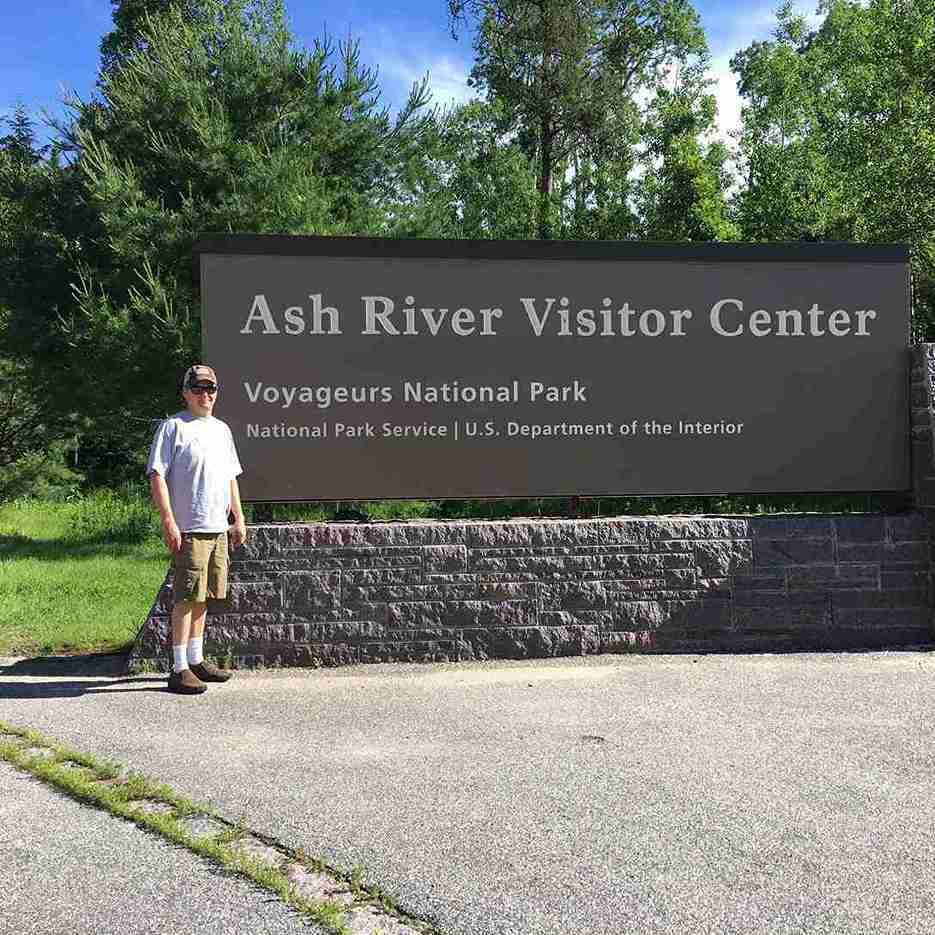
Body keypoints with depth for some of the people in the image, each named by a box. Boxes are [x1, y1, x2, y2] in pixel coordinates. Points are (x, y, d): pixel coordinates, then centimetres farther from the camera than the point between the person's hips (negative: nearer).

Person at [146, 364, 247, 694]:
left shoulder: (222, 429, 19)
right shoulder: (173, 426, -4)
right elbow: (157, 476, -11)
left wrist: (239, 518, 18)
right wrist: (169, 522, -18)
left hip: (218, 529, 7)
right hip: (189, 530, -7)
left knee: (203, 597, 13)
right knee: (187, 598, -7)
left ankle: (196, 660, 23)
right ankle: (179, 669, -2)